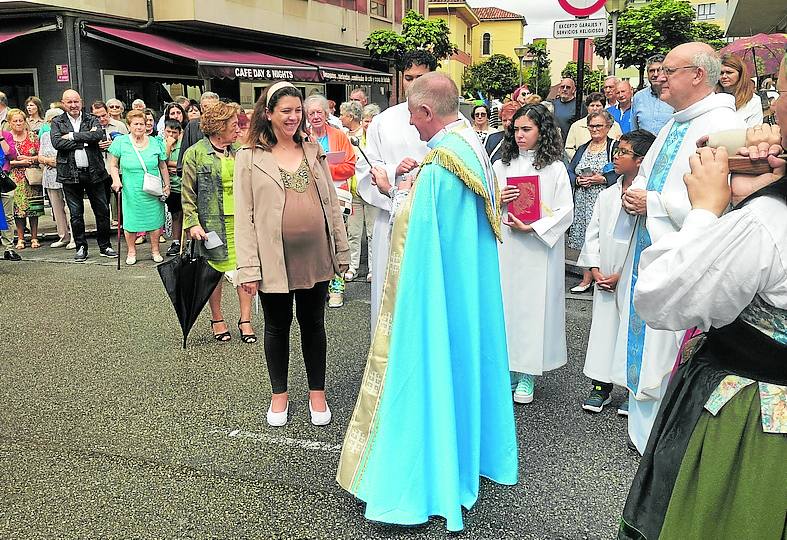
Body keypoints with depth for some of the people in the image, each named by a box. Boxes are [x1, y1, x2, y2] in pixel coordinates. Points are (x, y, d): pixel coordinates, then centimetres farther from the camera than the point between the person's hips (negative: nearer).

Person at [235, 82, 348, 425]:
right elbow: (243, 216, -5)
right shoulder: (249, 158, -2)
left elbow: (331, 203, 10)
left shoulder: (314, 151, 9)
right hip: (274, 260, -2)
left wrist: (342, 250, 8)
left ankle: (317, 393, 29)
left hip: (315, 256, 3)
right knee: (277, 326, 12)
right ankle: (279, 394, 30)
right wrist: (248, 267, -11)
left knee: (313, 324, 13)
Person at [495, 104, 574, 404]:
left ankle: (528, 374, 10)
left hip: (539, 249, -3)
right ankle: (509, 367, 17)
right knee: (506, 302, 4)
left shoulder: (555, 168, -1)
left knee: (533, 305, 0)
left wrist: (532, 227, -15)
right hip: (505, 248, 3)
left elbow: (566, 211, -5)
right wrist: (497, 200, -7)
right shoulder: (501, 166, 10)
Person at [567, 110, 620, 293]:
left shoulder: (615, 147, 1)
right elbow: (569, 172, 14)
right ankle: (587, 279, 12)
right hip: (583, 203, 5)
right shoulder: (582, 149, 19)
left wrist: (602, 179, -17)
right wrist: (578, 180, -5)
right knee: (585, 239, 5)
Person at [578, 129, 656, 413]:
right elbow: (593, 234, 10)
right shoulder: (606, 196, 8)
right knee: (603, 327, 8)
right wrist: (595, 270, -1)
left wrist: (623, 275, -14)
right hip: (605, 280, 5)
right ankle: (601, 386, 19)